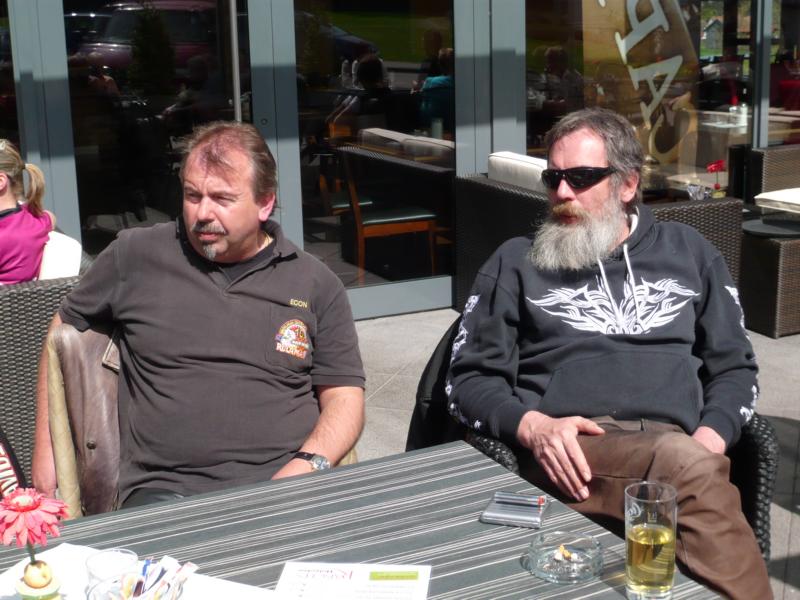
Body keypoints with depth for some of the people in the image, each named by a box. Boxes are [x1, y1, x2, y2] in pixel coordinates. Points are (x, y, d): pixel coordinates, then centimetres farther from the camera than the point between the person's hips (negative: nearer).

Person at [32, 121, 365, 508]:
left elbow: (345, 395, 9)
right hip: (164, 489, 0)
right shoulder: (135, 256, 9)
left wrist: (310, 464, -11)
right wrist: (46, 449, 18)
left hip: (283, 488, 1)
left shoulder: (316, 284, 9)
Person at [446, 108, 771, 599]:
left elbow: (734, 366, 20)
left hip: (677, 446, 3)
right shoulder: (516, 263, 17)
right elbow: (469, 379, 11)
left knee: (695, 462, -37)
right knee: (691, 468, -36)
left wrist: (708, 440, -1)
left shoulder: (688, 251, 22)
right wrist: (533, 426, -10)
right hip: (570, 454, -2)